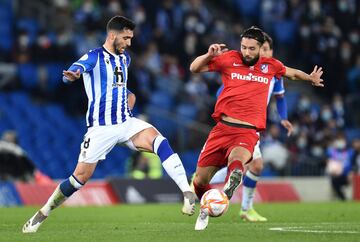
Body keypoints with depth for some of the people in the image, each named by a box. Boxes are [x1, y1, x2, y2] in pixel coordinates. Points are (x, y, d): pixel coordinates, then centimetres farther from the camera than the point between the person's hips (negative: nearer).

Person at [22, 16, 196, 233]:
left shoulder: (125, 58, 13)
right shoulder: (94, 57, -8)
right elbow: (77, 69, -33)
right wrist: (72, 75, -54)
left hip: (126, 122, 4)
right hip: (101, 128, -4)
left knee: (158, 139, -26)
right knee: (81, 177, -5)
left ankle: (188, 193, -34)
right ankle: (42, 214, 16)